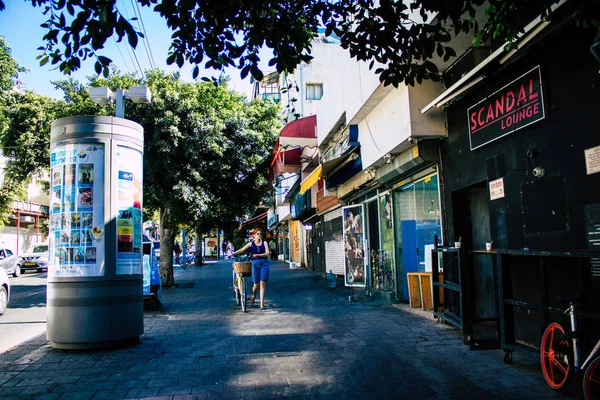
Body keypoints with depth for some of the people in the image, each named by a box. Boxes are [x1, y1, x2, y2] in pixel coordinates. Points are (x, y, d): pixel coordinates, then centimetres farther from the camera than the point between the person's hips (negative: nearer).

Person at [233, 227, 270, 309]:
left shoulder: (264, 243, 6)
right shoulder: (251, 244, 7)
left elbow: (267, 253, -4)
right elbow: (241, 250, 2)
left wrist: (257, 255, -12)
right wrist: (232, 254, -8)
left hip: (264, 264, 0)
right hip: (255, 264, 0)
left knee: (262, 284, -6)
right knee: (256, 284, 4)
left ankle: (262, 304, -4)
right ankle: (253, 296, 38)